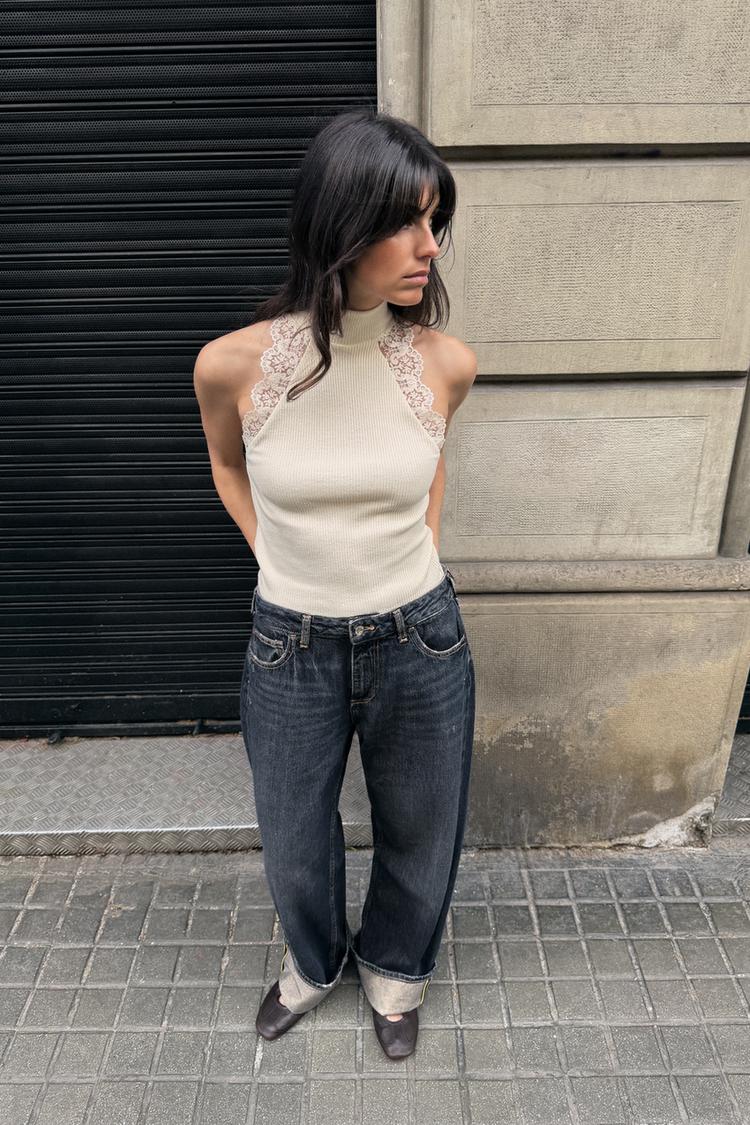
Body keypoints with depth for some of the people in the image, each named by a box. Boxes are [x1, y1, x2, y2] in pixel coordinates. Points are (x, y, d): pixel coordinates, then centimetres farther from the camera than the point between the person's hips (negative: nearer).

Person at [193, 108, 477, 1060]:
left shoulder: (445, 363, -12)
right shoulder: (234, 364, -17)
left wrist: (419, 552, 5)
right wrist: (277, 560, 3)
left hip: (420, 642, 1)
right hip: (291, 649, 0)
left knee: (419, 833, 22)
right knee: (293, 844, 23)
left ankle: (395, 965, 57)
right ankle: (313, 960, 59)